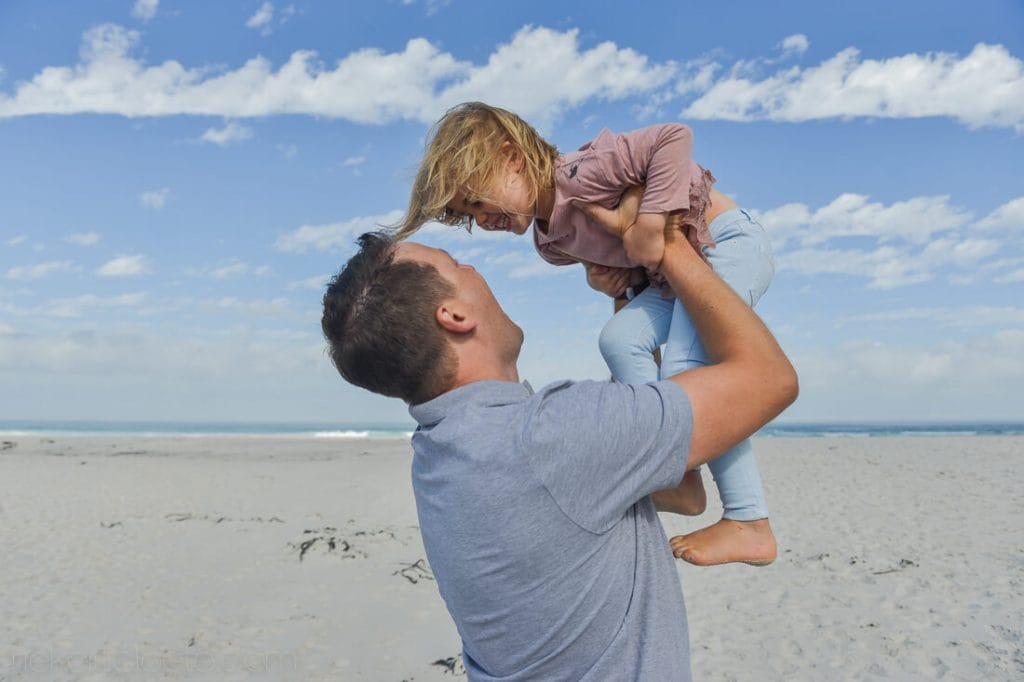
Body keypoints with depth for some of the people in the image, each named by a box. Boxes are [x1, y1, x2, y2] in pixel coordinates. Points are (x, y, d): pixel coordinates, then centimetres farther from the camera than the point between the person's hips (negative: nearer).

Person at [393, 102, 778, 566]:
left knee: (687, 369, -23)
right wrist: (604, 275, -4)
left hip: (728, 241, -9)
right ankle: (678, 476, -11)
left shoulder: (581, 173, -26)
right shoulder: (550, 243, 4)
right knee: (619, 339, -11)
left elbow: (674, 138, -30)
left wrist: (650, 223, -32)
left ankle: (749, 523, -16)